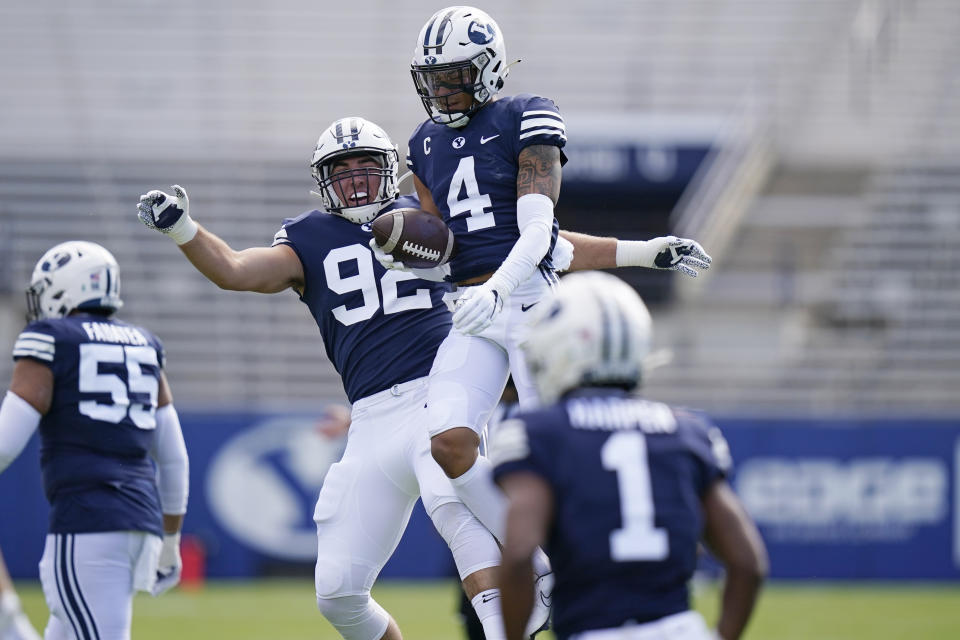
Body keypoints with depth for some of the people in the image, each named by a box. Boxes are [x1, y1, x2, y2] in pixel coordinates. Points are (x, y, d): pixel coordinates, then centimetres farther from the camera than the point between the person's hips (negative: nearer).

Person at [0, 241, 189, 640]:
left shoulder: (49, 342, -1)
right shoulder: (143, 347, 18)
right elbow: (173, 457, 18)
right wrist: (170, 542, 27)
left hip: (85, 522, -7)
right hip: (144, 519, 7)